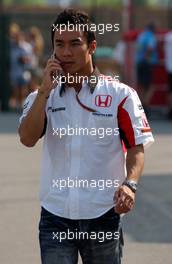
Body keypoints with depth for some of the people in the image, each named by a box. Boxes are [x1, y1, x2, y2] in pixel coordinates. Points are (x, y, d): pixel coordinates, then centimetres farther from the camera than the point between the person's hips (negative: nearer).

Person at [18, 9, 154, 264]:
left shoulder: (120, 95, 0)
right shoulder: (43, 96, 8)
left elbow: (136, 147, -1)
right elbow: (27, 138, -7)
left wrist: (130, 184, -19)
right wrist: (45, 89, -11)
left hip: (104, 214, -1)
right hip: (55, 216, 1)